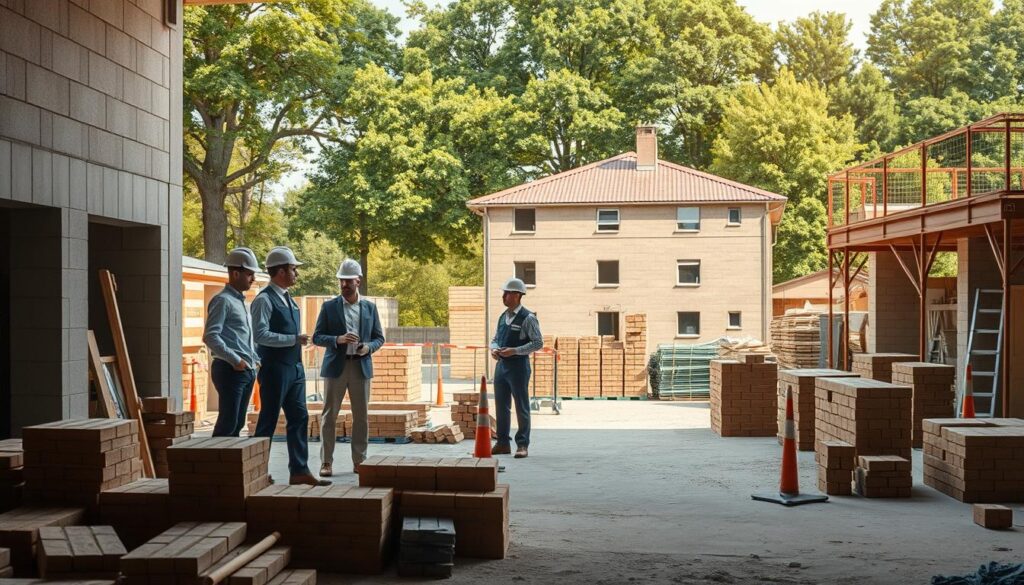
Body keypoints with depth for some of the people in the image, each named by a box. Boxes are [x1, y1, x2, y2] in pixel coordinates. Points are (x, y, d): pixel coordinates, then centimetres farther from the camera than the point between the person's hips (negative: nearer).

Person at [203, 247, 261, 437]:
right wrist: (235, 360, -19)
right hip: (230, 370, -9)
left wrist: (256, 360, 14)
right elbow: (210, 336, -18)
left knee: (238, 424, 9)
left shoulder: (241, 301, 20)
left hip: (247, 371, 9)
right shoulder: (222, 300, -9)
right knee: (227, 423, -11)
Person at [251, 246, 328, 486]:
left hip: (295, 367, 8)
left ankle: (299, 470, 11)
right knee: (268, 421, -1)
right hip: (275, 368, -8)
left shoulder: (288, 300, 15)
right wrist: (294, 339, -20)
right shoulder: (264, 299, -12)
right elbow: (260, 334, -21)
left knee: (299, 418, 7)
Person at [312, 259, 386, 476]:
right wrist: (337, 340, -16)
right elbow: (317, 337, 1)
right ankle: (326, 462, 3)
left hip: (361, 367, 2)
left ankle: (359, 461, 11)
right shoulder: (329, 307, 3)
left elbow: (379, 337, 12)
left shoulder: (370, 307, 9)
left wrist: (368, 347, -10)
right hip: (336, 367, -2)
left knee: (361, 417, 4)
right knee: (329, 415, -2)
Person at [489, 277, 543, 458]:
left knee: (522, 407, 0)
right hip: (501, 365, 7)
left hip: (518, 366, -7)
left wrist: (514, 351, -19)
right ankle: (502, 443, 19)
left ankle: (522, 445, 5)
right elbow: (495, 339, 21)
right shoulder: (502, 317, 12)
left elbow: (538, 342, -13)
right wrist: (494, 349, -2)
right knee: (501, 406, 11)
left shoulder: (527, 318, -10)